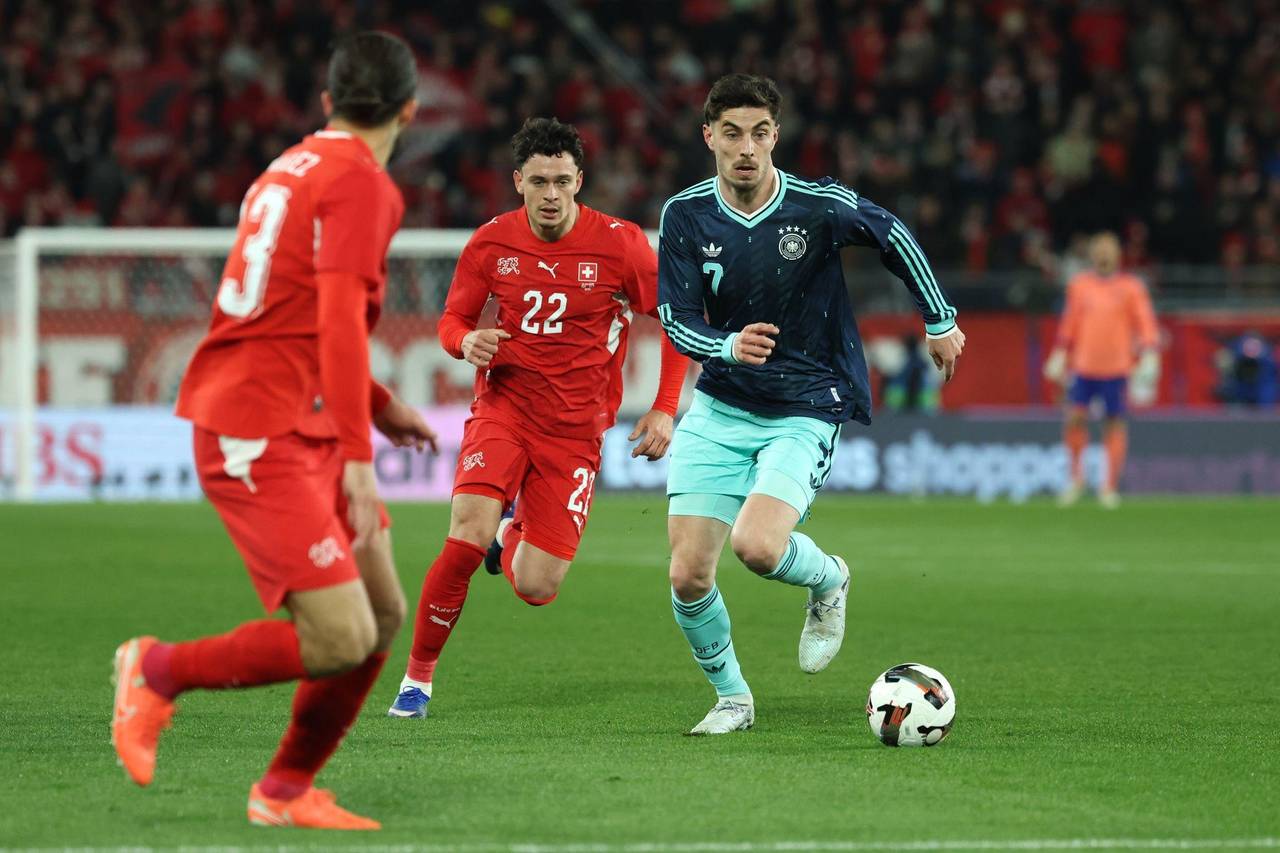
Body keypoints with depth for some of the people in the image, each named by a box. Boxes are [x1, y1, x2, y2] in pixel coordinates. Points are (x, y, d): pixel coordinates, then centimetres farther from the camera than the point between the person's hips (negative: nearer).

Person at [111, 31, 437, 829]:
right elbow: (341, 321, -22)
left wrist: (380, 406, 34)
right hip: (262, 440, -10)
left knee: (383, 617, 9)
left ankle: (286, 791, 18)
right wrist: (359, 459, -25)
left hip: (302, 432, 10)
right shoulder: (359, 182, -12)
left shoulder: (294, 168, 18)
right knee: (340, 641, -15)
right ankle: (161, 670, 3)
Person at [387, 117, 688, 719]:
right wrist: (467, 342, -15)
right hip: (503, 407, 0)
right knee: (466, 540, -25)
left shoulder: (619, 245, -10)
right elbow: (453, 318, 10)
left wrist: (664, 410, -6)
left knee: (535, 589, -4)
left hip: (575, 429, 0)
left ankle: (512, 533, 35)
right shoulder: (491, 242, -3)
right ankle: (417, 678, -7)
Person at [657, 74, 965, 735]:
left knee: (756, 546, -26)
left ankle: (827, 580, 10)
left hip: (806, 412, -3)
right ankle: (732, 697, 21)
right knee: (688, 576, -5)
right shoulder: (685, 215, -6)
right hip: (719, 409, 3)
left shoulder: (821, 206, -13)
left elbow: (894, 238, 6)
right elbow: (676, 319, -6)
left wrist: (940, 322, 15)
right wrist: (728, 347, -28)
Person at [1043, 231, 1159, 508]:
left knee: (1114, 423, 0)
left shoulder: (1130, 286, 1)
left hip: (1116, 368, -2)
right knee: (1074, 418, -8)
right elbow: (1069, 322, 18)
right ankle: (1076, 476, 11)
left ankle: (1110, 485, 8)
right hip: (1083, 365, 2)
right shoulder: (1079, 285, 9)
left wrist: (1149, 355, -11)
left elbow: (1146, 324, 0)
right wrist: (1060, 354, 15)